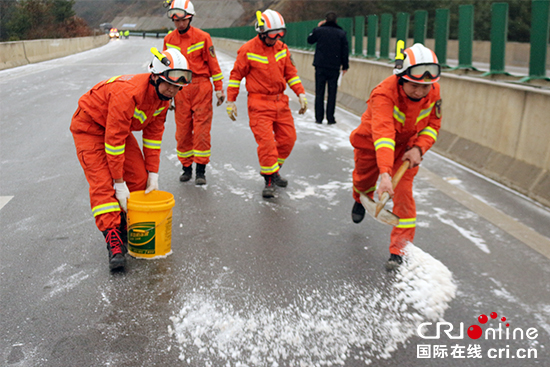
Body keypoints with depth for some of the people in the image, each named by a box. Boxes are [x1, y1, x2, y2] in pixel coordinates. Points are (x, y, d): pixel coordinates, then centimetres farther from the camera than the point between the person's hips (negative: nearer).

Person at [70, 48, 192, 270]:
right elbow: (114, 139, -32)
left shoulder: (163, 96, -12)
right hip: (90, 127, -7)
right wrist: (119, 183, -26)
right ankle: (113, 241, -18)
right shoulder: (128, 93, -37)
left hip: (121, 127, 8)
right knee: (103, 183, -18)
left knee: (139, 178, -1)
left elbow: (154, 134, -3)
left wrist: (153, 174, -6)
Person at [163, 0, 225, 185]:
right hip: (180, 88, 3)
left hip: (201, 87, -3)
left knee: (201, 130, -3)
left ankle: (200, 170, 5)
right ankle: (186, 167, 20)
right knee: (182, 130, 6)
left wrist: (219, 88, 0)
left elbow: (212, 63, 0)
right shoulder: (169, 39, 7)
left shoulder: (203, 37, -4)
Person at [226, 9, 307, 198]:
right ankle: (269, 181, 1)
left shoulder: (282, 48, 7)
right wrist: (231, 101, -3)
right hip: (259, 103, -6)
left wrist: (301, 94, 7)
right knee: (266, 142, -12)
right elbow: (236, 75, -2)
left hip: (280, 101, 6)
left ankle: (273, 171, 28)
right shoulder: (248, 50, -8)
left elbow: (291, 73, 15)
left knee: (288, 138, 7)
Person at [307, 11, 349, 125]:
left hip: (320, 66, 0)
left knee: (319, 92, 6)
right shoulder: (341, 33, 0)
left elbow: (309, 40, 17)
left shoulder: (319, 30, -2)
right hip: (334, 68, 0)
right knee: (332, 93, 5)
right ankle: (330, 118, 5)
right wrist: (345, 66, 11)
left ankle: (319, 118, 6)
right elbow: (345, 51, 2)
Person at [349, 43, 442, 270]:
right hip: (371, 143, -2)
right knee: (364, 181, 20)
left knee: (403, 193, -12)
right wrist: (385, 174, -62)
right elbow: (383, 133, -51)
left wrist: (418, 148, -24)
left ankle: (400, 250, -3)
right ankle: (361, 200, 60)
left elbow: (433, 125, -5)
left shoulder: (433, 91, -20)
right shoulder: (384, 94, -38)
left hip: (405, 145, 2)